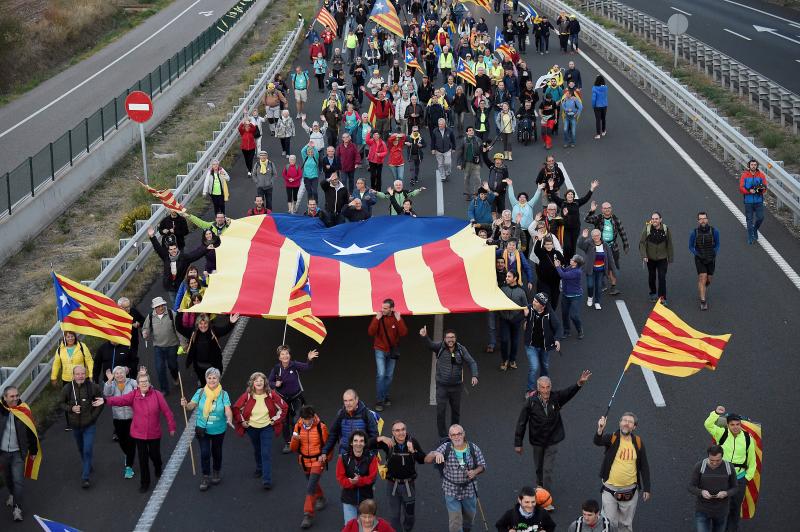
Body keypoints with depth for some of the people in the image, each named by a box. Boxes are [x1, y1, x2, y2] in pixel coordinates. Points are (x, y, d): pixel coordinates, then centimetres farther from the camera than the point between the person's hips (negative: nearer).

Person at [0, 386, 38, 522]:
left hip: (18, 453, -2)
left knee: (18, 480, -6)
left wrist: (33, 451, 3)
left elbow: (31, 432, -3)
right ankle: (12, 495, 49)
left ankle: (17, 508, 1)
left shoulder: (24, 411, -12)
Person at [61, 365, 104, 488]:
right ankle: (87, 467, 47)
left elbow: (101, 401, -1)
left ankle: (85, 477, -3)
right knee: (81, 449, 22)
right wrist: (71, 408, -17)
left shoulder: (93, 387, -14)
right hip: (75, 425, 3)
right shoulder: (67, 388, -9)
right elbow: (62, 403, 4)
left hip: (89, 425, -3)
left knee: (88, 450, -9)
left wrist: (94, 415, -8)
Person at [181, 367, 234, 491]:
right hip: (202, 429, 0)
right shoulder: (200, 392, -8)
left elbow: (228, 410, -20)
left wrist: (229, 420, -40)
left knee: (216, 452, 18)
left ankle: (216, 473, 41)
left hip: (218, 430, 0)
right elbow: (192, 405, -11)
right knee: (204, 453, -4)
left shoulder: (223, 394, -11)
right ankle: (205, 478, 11)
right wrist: (185, 405, -34)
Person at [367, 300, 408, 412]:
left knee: (389, 376, 10)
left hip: (392, 351, 2)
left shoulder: (397, 318, -6)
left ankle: (385, 397, 27)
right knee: (381, 375, -13)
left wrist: (399, 320, -24)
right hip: (380, 350, -2)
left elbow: (404, 333, -16)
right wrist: (377, 319, -26)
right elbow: (370, 332, -19)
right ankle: (379, 401, -7)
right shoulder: (378, 317, -10)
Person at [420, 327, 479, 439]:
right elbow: (430, 344, -27)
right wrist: (425, 337, -50)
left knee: (456, 411, 15)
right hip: (442, 386, -2)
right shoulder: (440, 347, -9)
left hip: (456, 385, 2)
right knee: (441, 411, -5)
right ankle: (443, 436, 8)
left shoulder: (461, 349, -4)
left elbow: (472, 362, -4)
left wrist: (474, 375, -21)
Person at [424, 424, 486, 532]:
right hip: (452, 491, -2)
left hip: (470, 490, 2)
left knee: (469, 517, 24)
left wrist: (475, 471, -21)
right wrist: (435, 454, -41)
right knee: (455, 521, -3)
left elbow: (482, 465, 2)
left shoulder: (474, 449, -10)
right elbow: (427, 460, -18)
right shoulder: (445, 448, -14)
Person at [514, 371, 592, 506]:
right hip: (537, 440, 1)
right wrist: (518, 443, -7)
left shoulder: (556, 397, -14)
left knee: (548, 470, -3)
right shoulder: (531, 401, -18)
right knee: (539, 467, 20)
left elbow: (569, 392, -31)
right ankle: (540, 485, 50)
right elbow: (522, 422, -11)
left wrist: (579, 383, -53)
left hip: (552, 440, -1)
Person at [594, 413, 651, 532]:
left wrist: (646, 489, 4)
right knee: (609, 522, 4)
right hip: (610, 490, -2)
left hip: (630, 491, 2)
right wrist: (600, 430, -54)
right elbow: (598, 442, -32)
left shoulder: (638, 442, -2)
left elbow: (644, 466, 5)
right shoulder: (612, 438, -9)